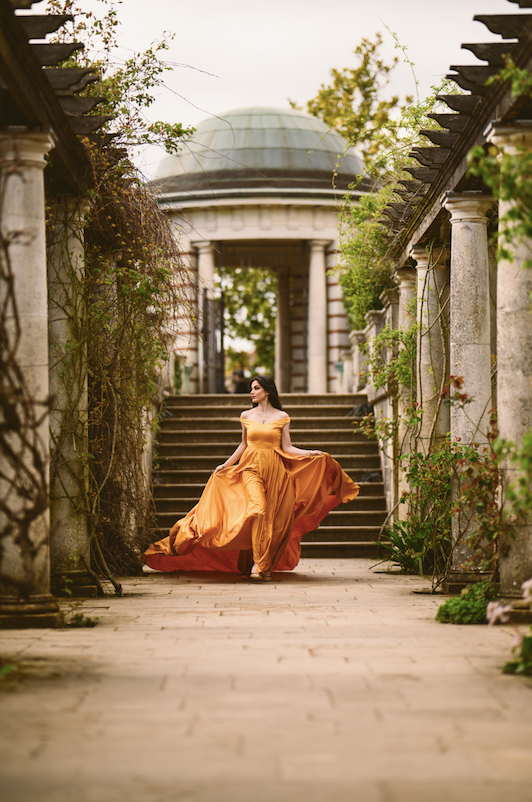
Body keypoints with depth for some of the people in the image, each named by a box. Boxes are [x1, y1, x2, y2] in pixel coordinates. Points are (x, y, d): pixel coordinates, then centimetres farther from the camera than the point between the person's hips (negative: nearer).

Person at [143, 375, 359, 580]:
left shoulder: (282, 417, 5)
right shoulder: (246, 416, 10)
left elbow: (287, 448, 3)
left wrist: (310, 453, -10)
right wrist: (225, 465, 17)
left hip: (274, 471, 0)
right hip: (251, 468, 0)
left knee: (274, 518, -3)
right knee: (257, 510, -20)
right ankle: (262, 564, -18)